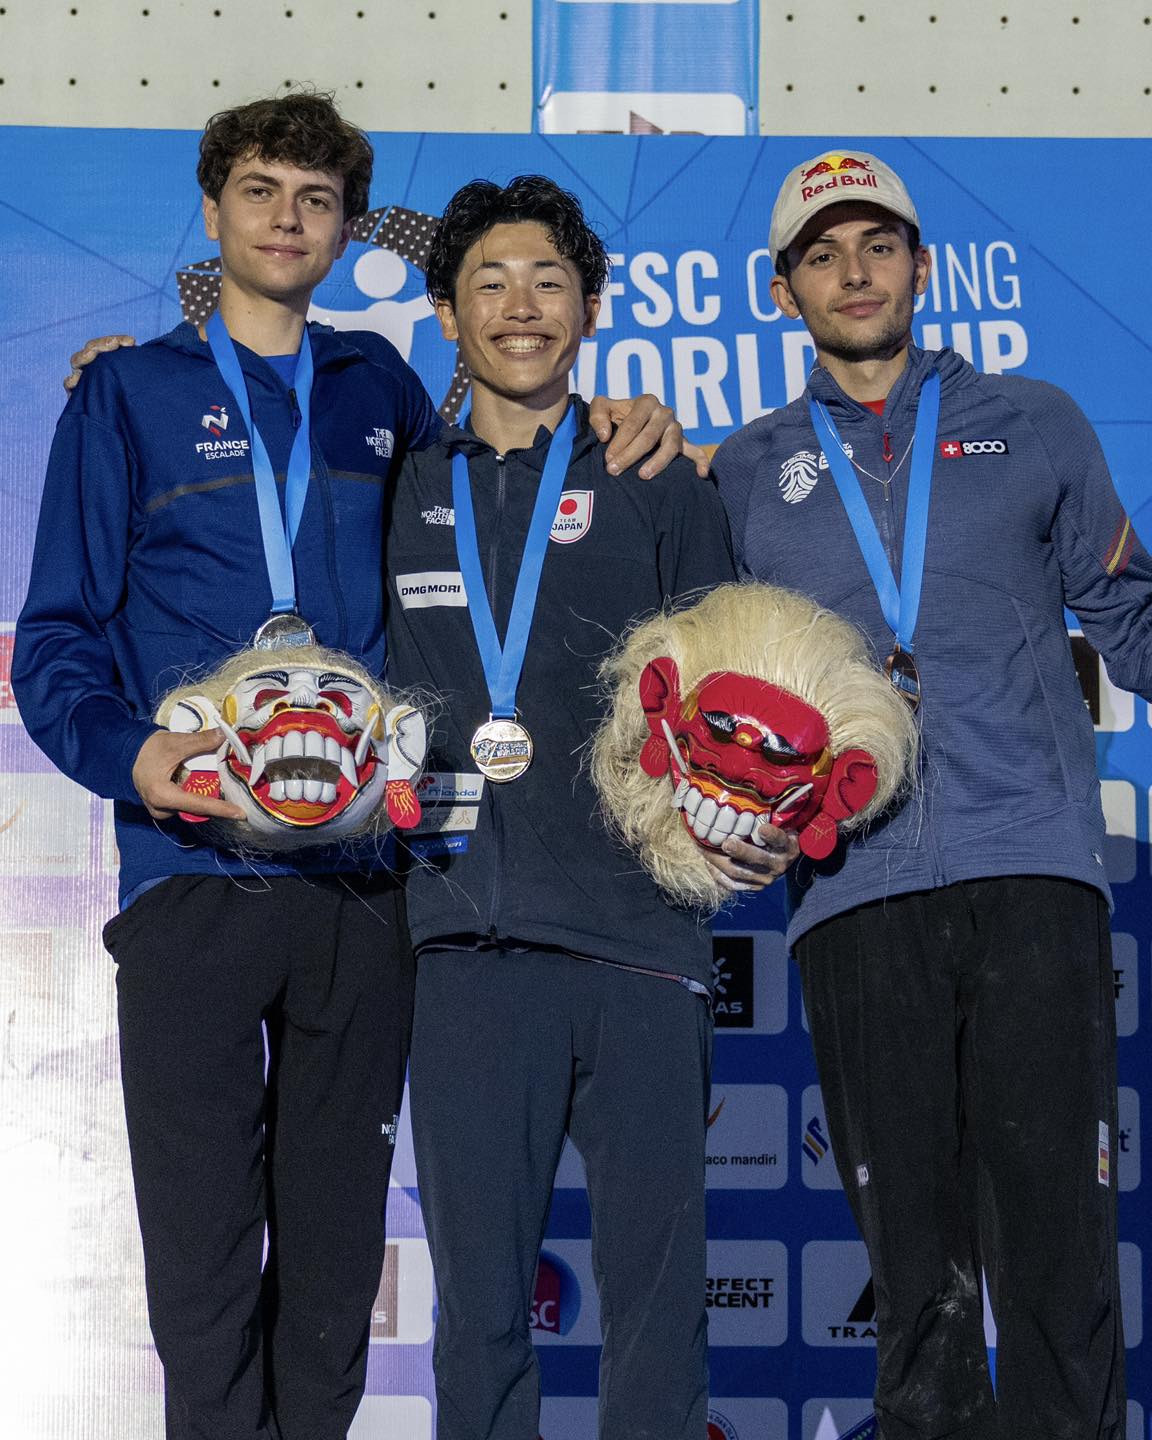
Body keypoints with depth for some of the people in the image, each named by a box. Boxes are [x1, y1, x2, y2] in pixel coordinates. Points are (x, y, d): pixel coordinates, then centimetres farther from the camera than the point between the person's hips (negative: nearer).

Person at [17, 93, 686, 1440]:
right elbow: (56, 637, 4)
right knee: (201, 1240, -1)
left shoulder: (377, 387, 16)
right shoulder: (130, 392, 9)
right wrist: (130, 754, -15)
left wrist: (618, 432, 13)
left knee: (336, 1239, 9)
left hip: (360, 875, 3)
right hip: (193, 872, -2)